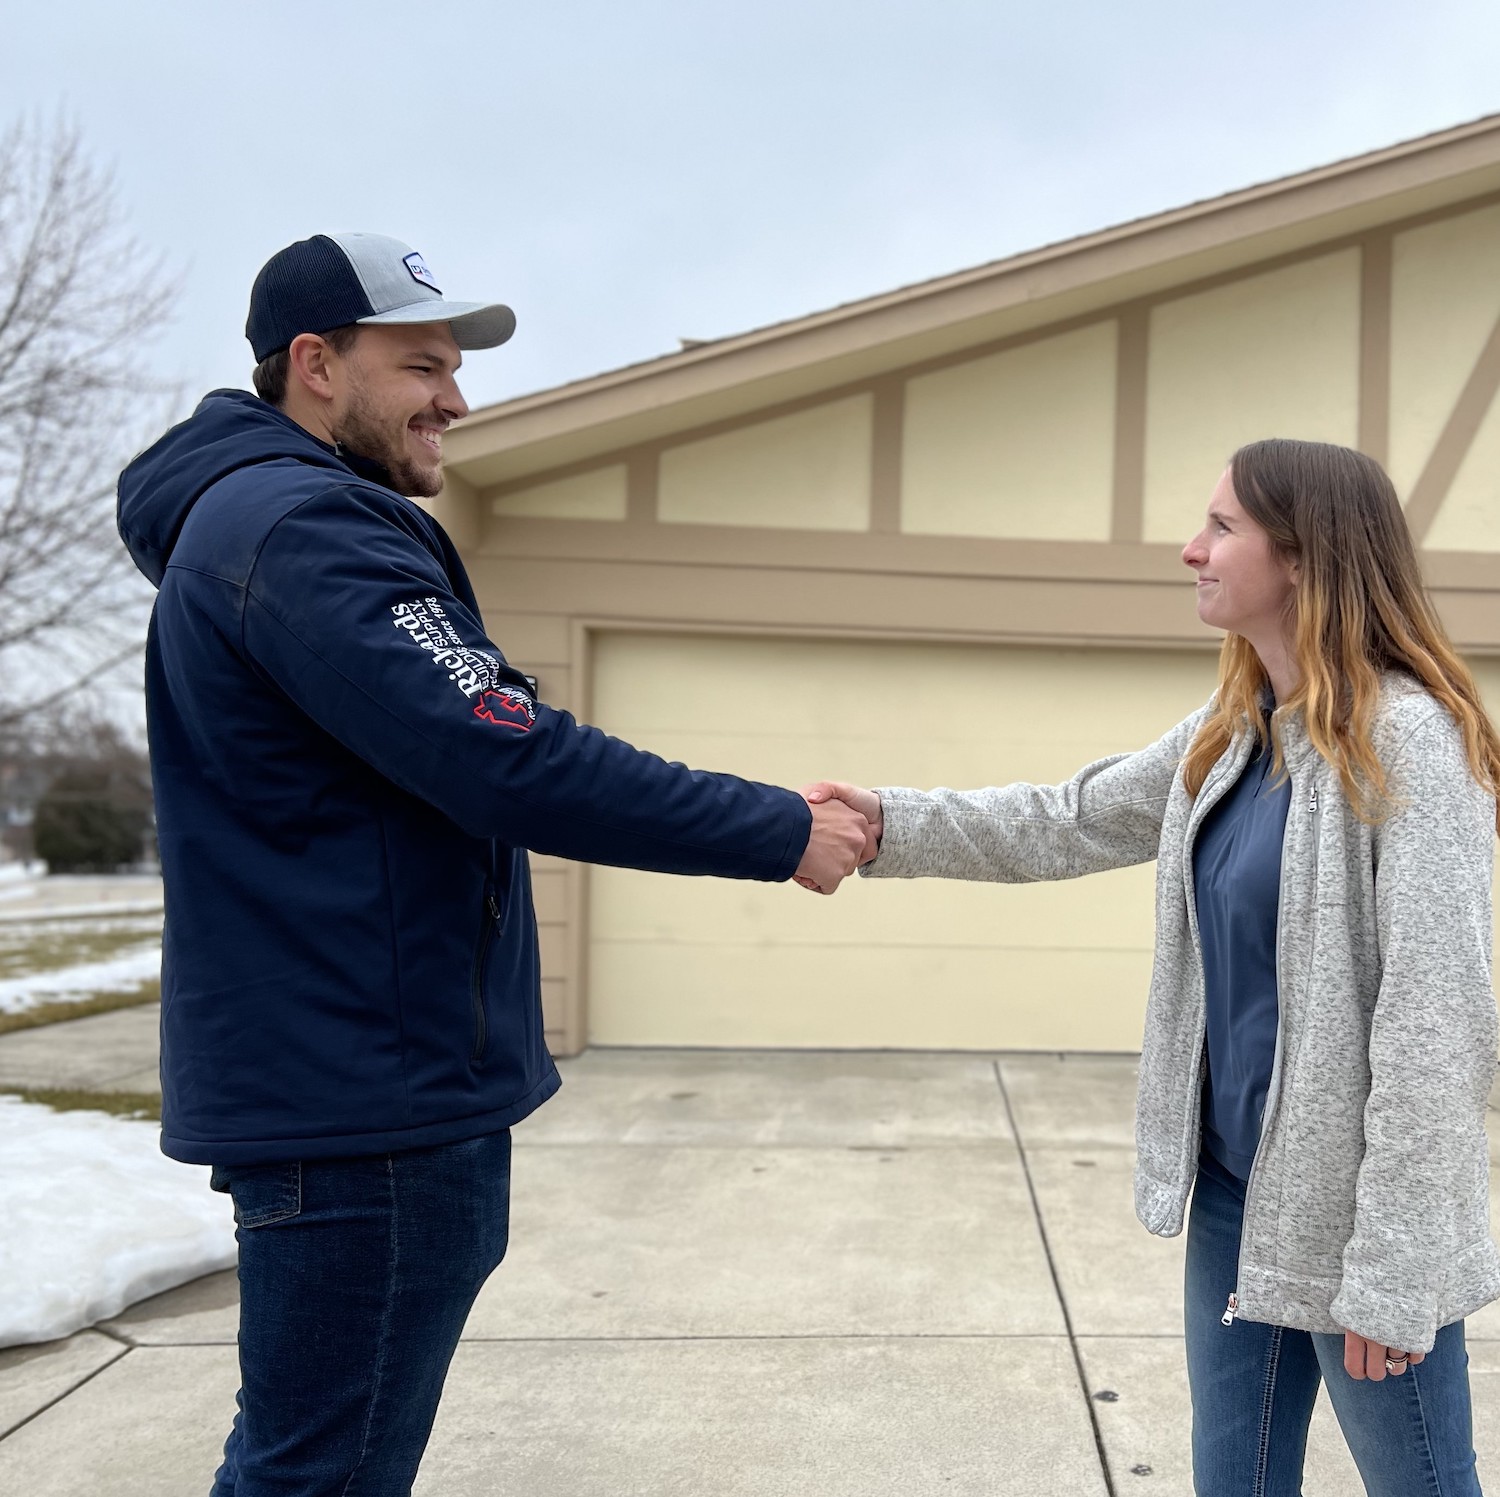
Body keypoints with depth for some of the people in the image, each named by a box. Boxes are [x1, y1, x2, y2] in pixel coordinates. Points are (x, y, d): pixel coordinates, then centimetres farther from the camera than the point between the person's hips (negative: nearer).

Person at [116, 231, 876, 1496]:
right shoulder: (302, 528, -17)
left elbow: (459, 752, 16)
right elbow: (509, 763, -24)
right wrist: (779, 832, -15)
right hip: (366, 1097, -11)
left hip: (344, 1080, 11)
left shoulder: (258, 520, 18)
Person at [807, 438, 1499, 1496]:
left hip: (1353, 1209, -7)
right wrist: (891, 825, 6)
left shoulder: (1407, 739, -18)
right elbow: (1070, 825, 16)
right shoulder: (1227, 736, 7)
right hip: (1235, 1184, 7)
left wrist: (1392, 1269, -19)